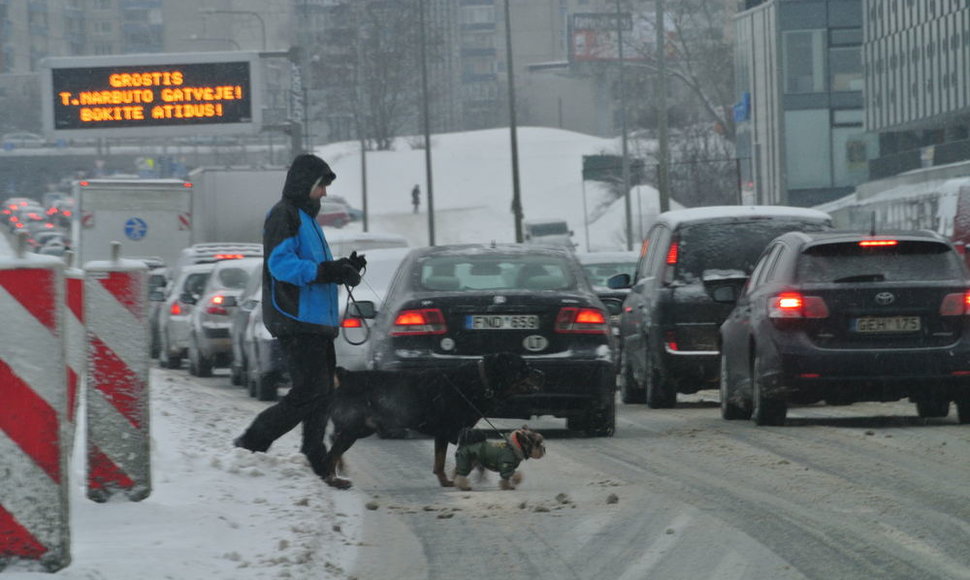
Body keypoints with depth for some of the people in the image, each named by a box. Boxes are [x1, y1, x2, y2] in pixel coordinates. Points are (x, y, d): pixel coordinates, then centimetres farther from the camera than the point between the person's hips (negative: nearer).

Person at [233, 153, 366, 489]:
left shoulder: (306, 218, 24)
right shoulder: (284, 216, -9)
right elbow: (280, 264, -21)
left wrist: (343, 269, 11)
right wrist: (327, 271, -27)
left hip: (317, 322, 10)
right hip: (296, 320, -10)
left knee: (321, 392, 9)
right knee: (310, 391, -14)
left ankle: (317, 467, 12)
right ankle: (251, 443, -4)